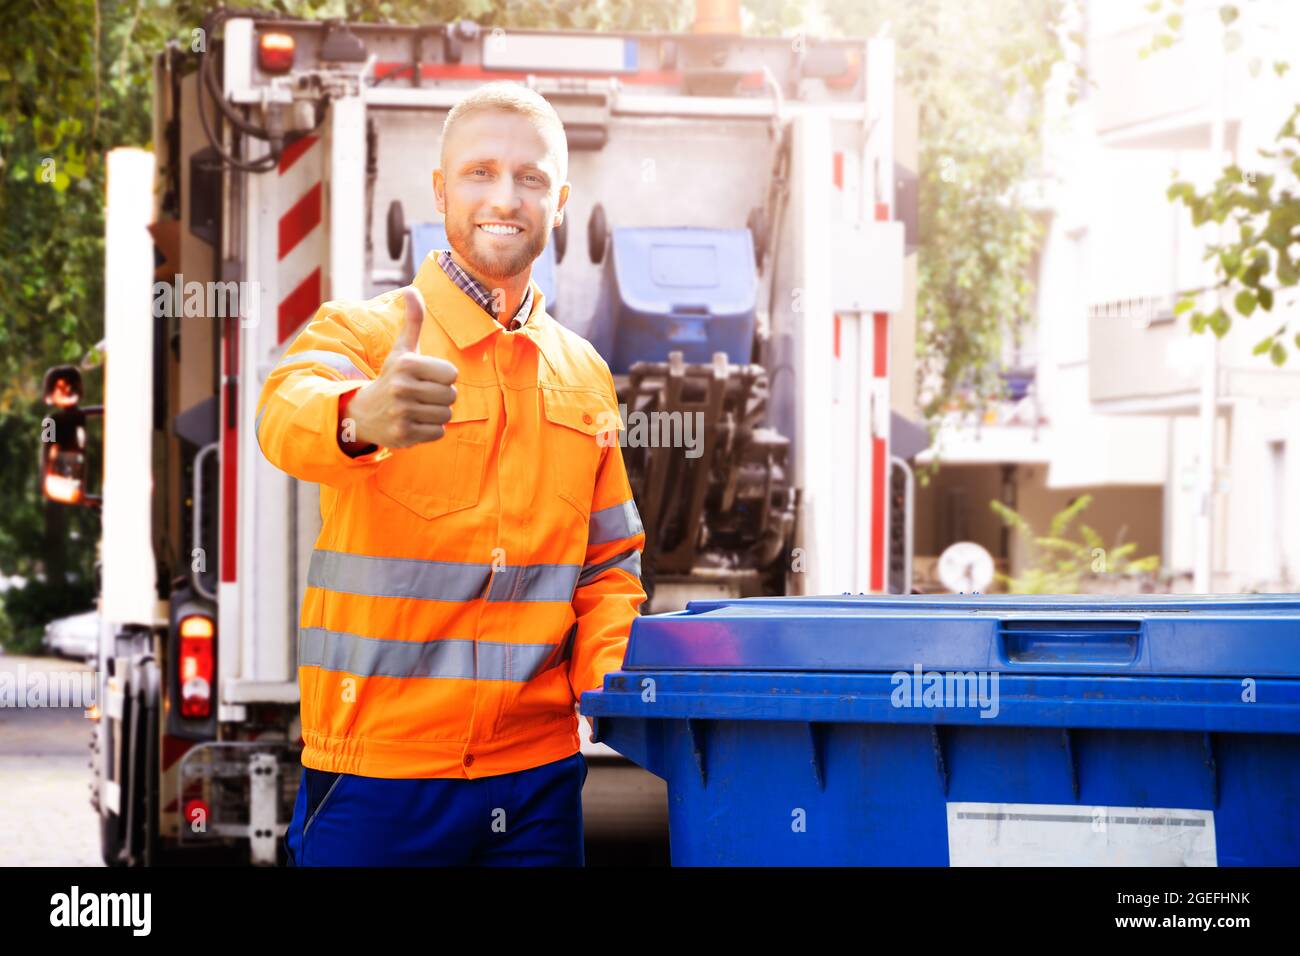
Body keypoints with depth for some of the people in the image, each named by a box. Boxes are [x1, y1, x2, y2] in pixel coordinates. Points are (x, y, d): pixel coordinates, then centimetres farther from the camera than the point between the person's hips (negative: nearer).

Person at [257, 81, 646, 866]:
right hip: (375, 770, -4)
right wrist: (359, 419, -49)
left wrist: (608, 678, -1)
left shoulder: (586, 375, 12)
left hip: (537, 774, 4)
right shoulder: (361, 332, -4)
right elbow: (287, 417, -26)